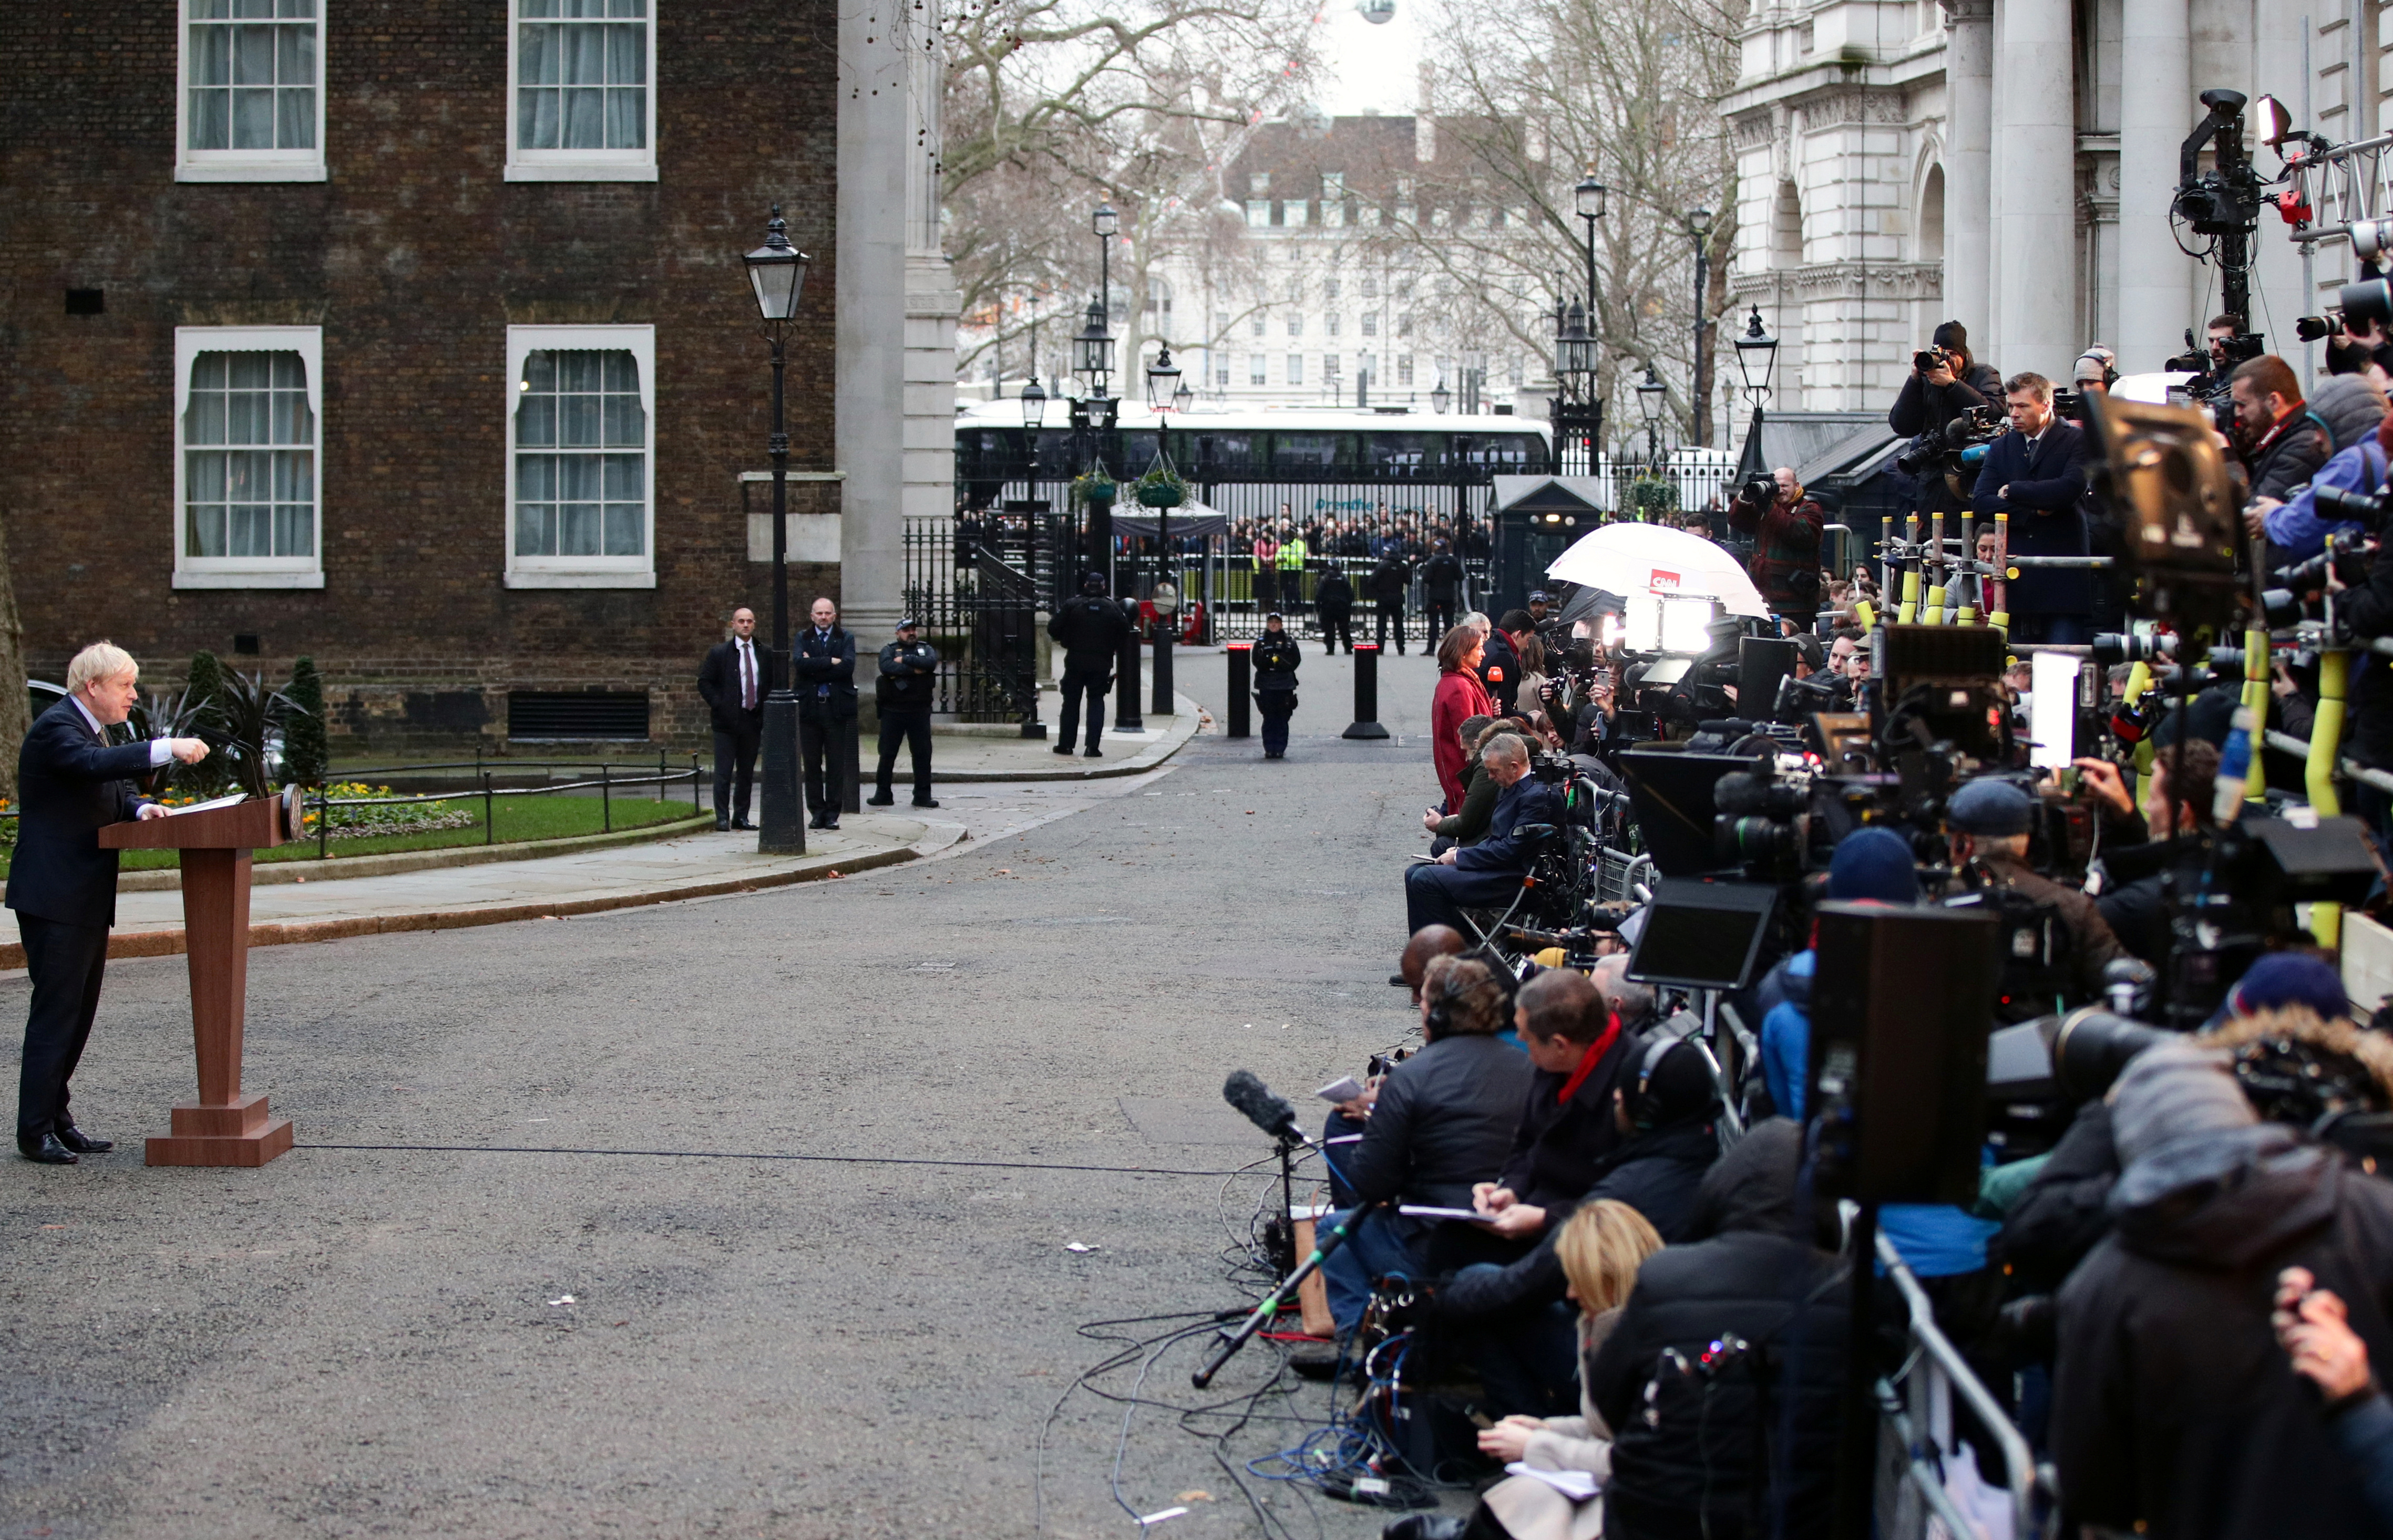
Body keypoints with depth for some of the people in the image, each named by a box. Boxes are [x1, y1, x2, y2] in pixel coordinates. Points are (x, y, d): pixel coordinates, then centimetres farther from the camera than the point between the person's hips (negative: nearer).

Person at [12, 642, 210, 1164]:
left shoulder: (90, 728, 17)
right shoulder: (55, 729, -15)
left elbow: (110, 793, 20)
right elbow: (94, 765, -34)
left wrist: (140, 807, -2)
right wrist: (167, 749, -40)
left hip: (87, 899, 10)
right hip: (55, 899, -10)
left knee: (78, 1011, 13)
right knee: (56, 1011, -7)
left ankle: (57, 1120, 20)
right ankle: (35, 1131, -2)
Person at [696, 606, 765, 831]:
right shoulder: (719, 653, -1)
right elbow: (704, 682, -1)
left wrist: (764, 710, 4)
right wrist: (718, 705, -11)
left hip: (753, 720, 3)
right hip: (727, 720, -3)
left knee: (747, 772, 8)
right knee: (724, 773, -3)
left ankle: (741, 817, 16)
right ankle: (722, 818, 1)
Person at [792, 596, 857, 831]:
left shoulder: (845, 638, 7)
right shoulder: (803, 638, 10)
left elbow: (848, 666, -11)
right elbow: (799, 663, -9)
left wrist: (815, 667, -10)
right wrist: (830, 662, -14)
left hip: (837, 708, -1)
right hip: (810, 707, 1)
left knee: (836, 765, 0)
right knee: (812, 763, 3)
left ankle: (832, 814, 6)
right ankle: (817, 813, 9)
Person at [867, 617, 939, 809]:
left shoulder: (926, 649, 12)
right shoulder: (889, 651, 6)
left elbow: (931, 663, -11)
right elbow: (887, 667, -16)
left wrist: (905, 660, -12)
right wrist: (915, 670, -15)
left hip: (919, 711, 2)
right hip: (893, 711, -2)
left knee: (923, 753, 2)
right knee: (887, 753, 2)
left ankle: (923, 795, 9)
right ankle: (883, 794, 11)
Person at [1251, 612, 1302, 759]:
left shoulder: (1290, 642, 7)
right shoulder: (1260, 642, 8)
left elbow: (1296, 660, 2)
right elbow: (1257, 661, 2)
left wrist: (1281, 661, -10)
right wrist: (1271, 661, -12)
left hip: (1285, 685, 0)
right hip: (1266, 685, 0)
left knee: (1282, 719, 0)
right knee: (1269, 719, 1)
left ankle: (1280, 749, 5)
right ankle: (1269, 749, 5)